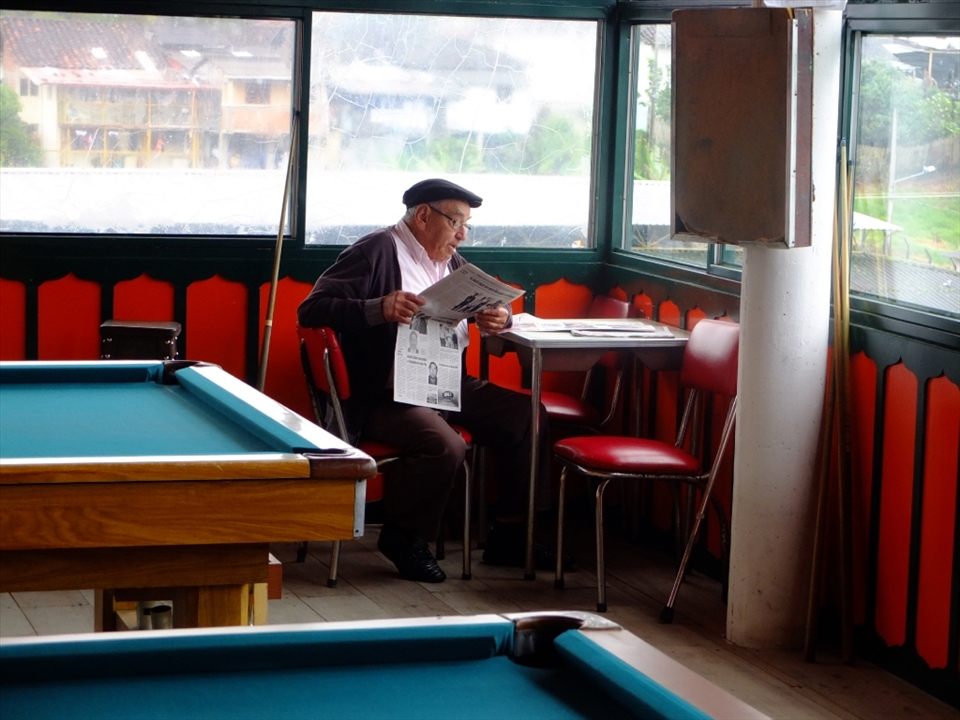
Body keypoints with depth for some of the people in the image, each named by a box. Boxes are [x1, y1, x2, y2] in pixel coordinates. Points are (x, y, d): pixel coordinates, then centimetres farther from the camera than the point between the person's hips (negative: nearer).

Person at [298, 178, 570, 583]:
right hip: (386, 396, -9)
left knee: (530, 416, -3)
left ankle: (510, 534, 7)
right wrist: (379, 309, -30)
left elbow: (488, 302, 26)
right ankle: (402, 536, -7)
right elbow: (311, 310, -15)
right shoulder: (377, 251, -8)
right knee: (445, 446, -33)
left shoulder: (449, 261, 17)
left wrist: (499, 318, 0)